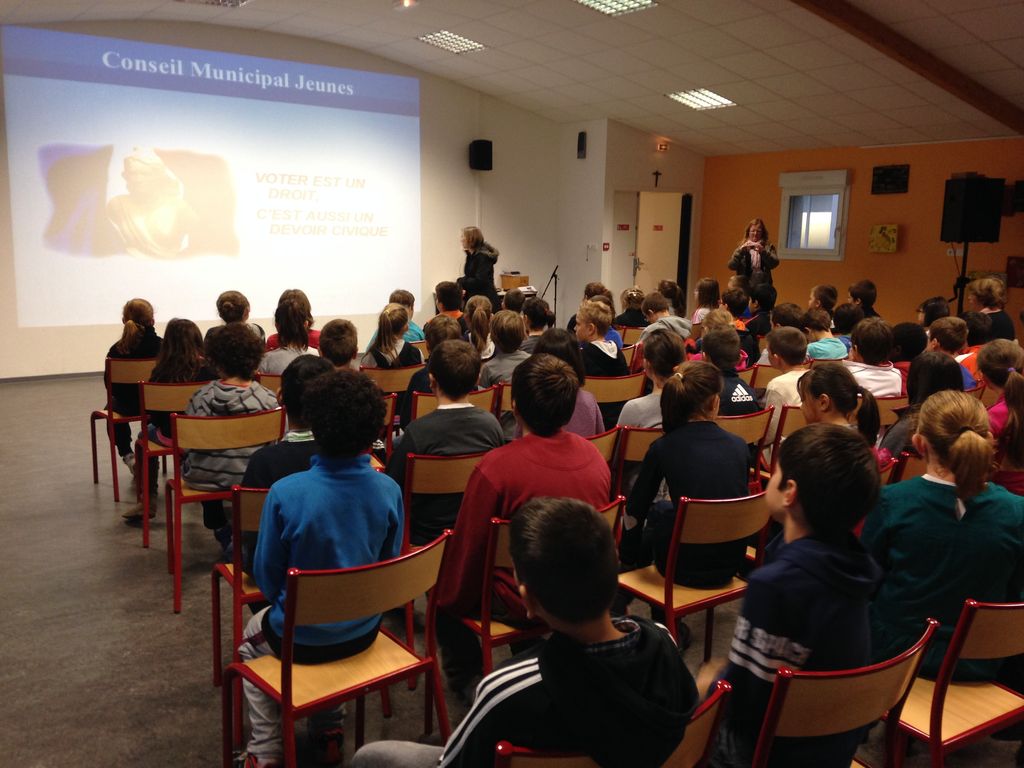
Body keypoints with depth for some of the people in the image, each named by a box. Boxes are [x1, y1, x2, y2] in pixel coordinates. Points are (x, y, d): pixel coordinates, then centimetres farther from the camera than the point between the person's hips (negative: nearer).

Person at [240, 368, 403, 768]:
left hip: (300, 637, -3)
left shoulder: (285, 493, -25)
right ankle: (328, 730, 41)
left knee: (251, 638, 33)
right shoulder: (388, 490, -16)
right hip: (363, 631, 4)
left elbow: (267, 578, -12)